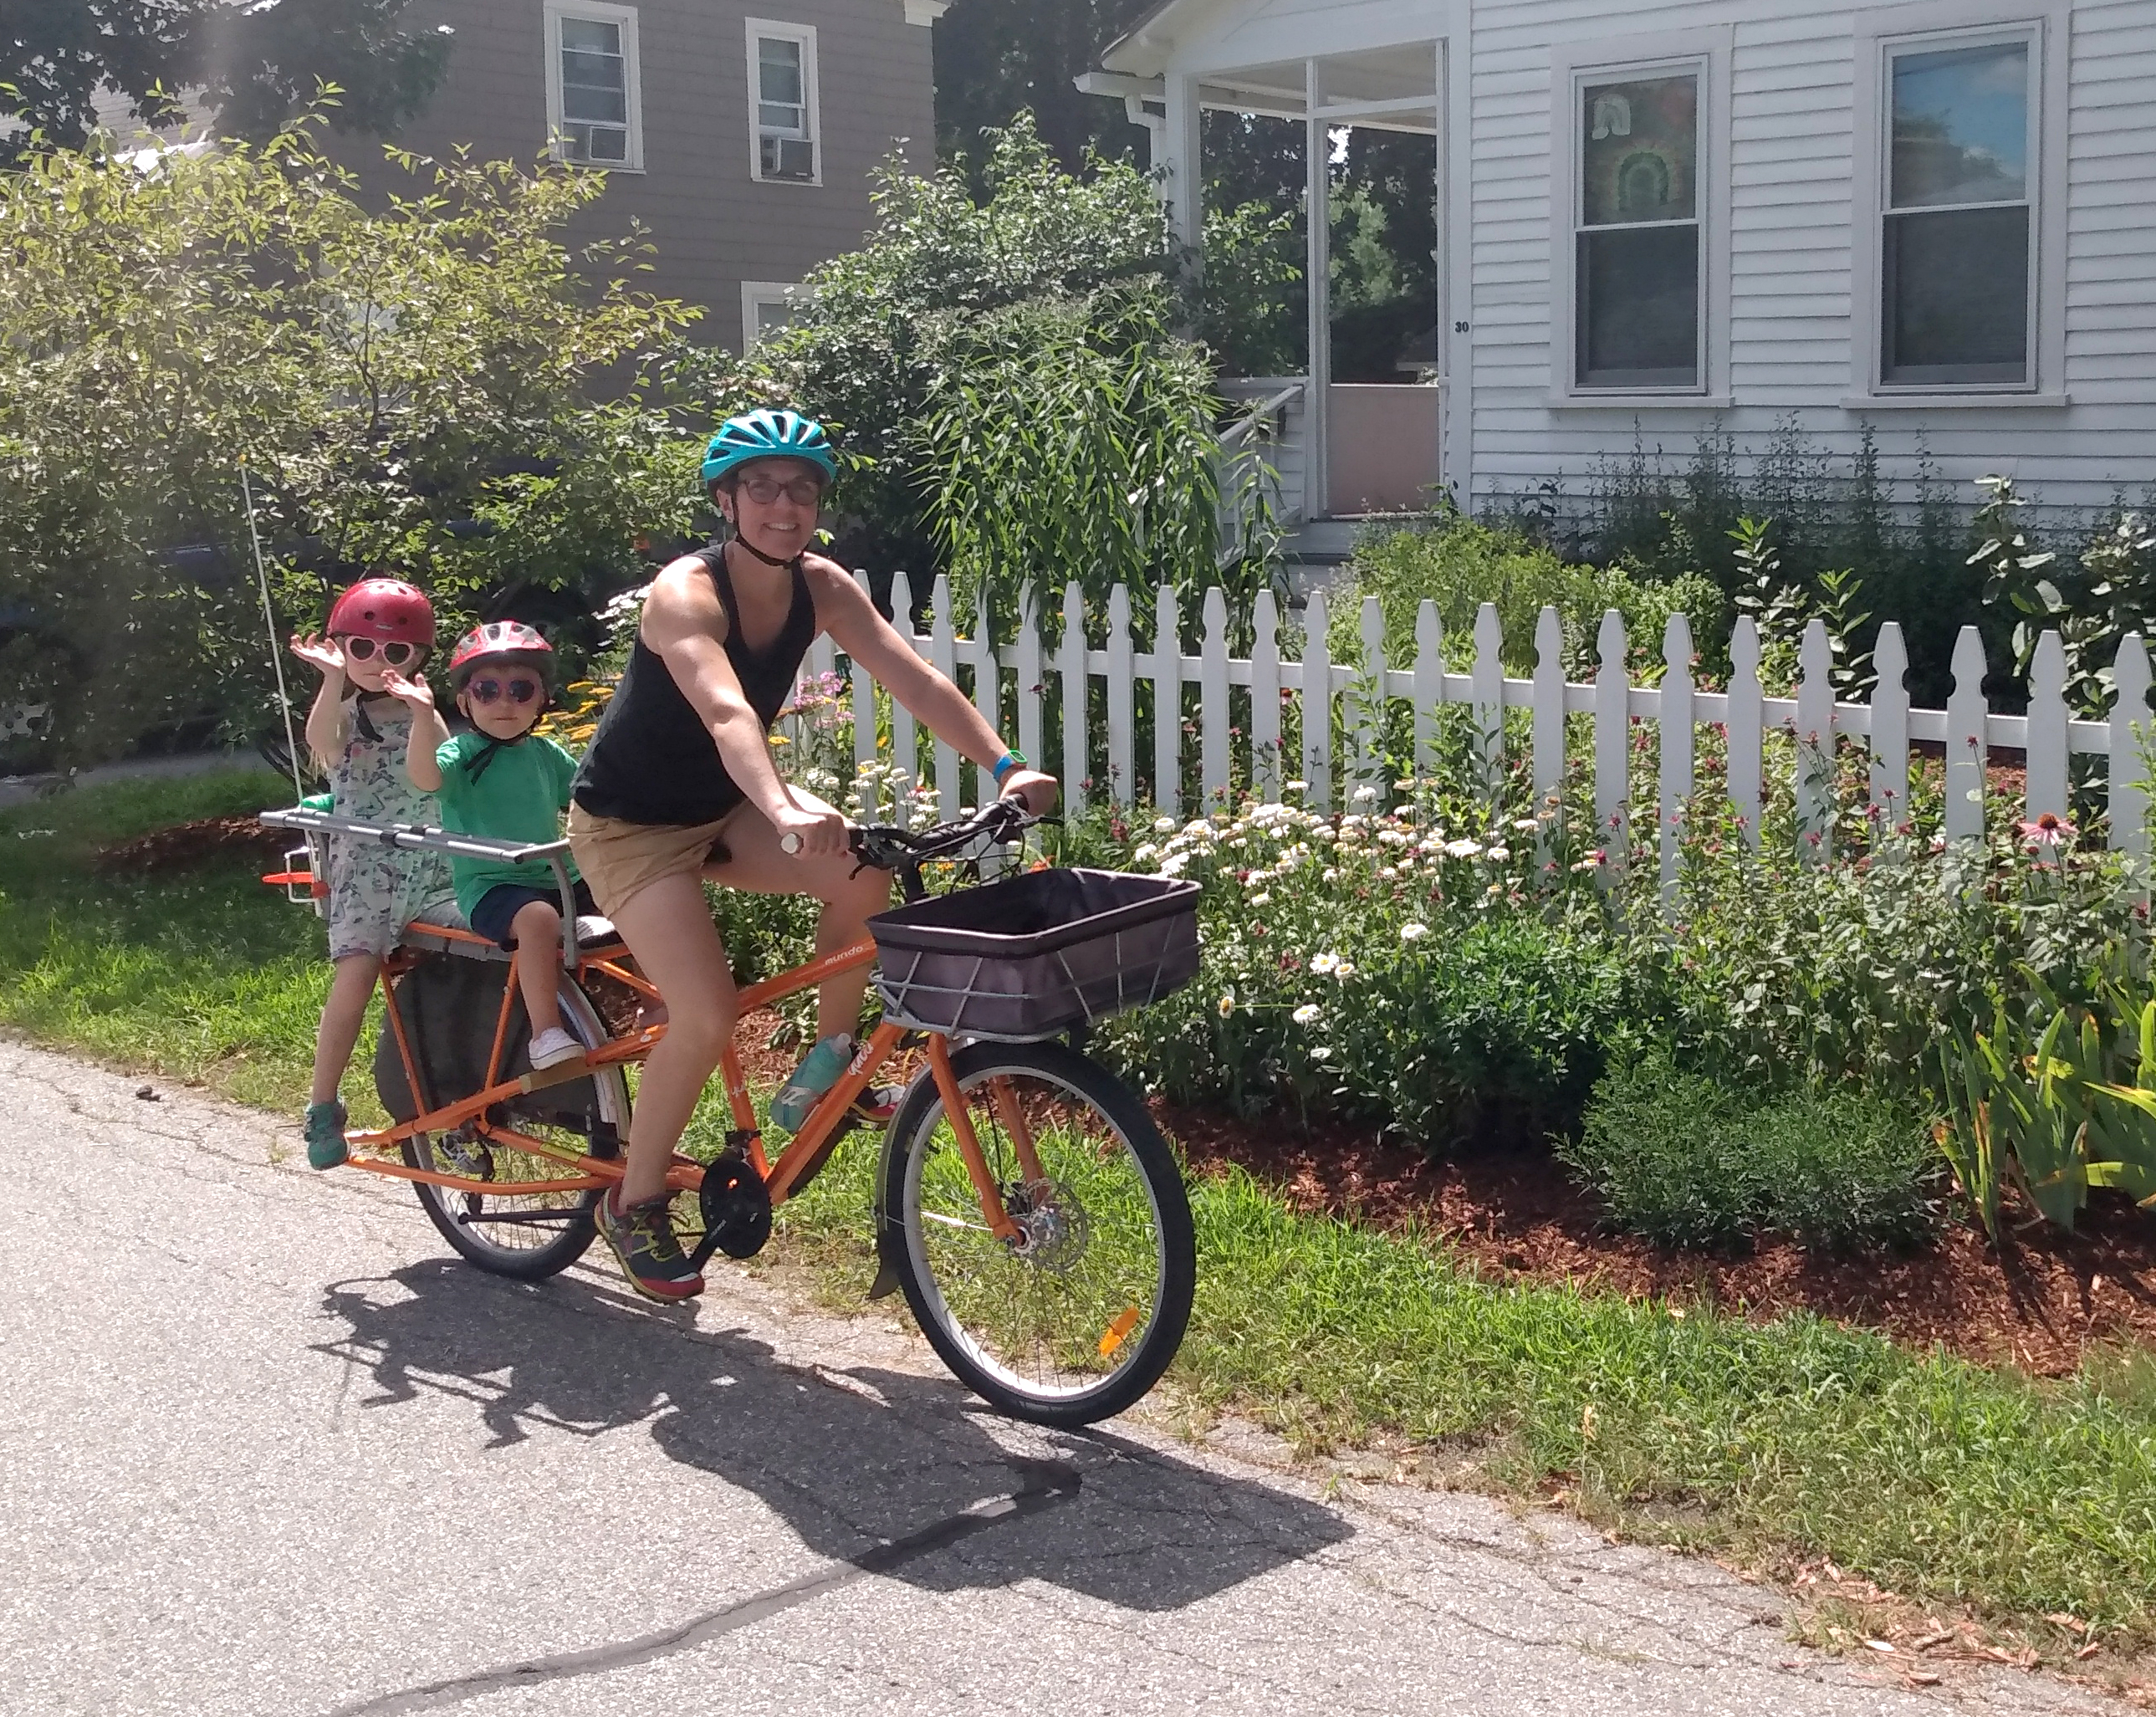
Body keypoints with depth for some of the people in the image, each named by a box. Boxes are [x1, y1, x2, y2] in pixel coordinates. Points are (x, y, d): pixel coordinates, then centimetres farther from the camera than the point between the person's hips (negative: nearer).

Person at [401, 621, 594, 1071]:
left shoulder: (547, 755, 13)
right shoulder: (462, 754, -5)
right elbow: (427, 778, -27)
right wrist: (423, 718, -41)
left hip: (555, 877, 6)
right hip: (489, 884, -6)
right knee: (538, 917, -37)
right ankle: (546, 1034, -37)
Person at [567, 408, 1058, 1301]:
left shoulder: (820, 587, -9)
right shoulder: (686, 593, -28)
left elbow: (916, 681, -18)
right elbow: (726, 711, -46)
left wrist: (1006, 766, -32)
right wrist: (786, 810, -63)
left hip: (722, 809, 6)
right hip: (628, 824, -6)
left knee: (865, 877, -21)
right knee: (707, 1014, -20)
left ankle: (829, 1058, 2)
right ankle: (633, 1205, 2)